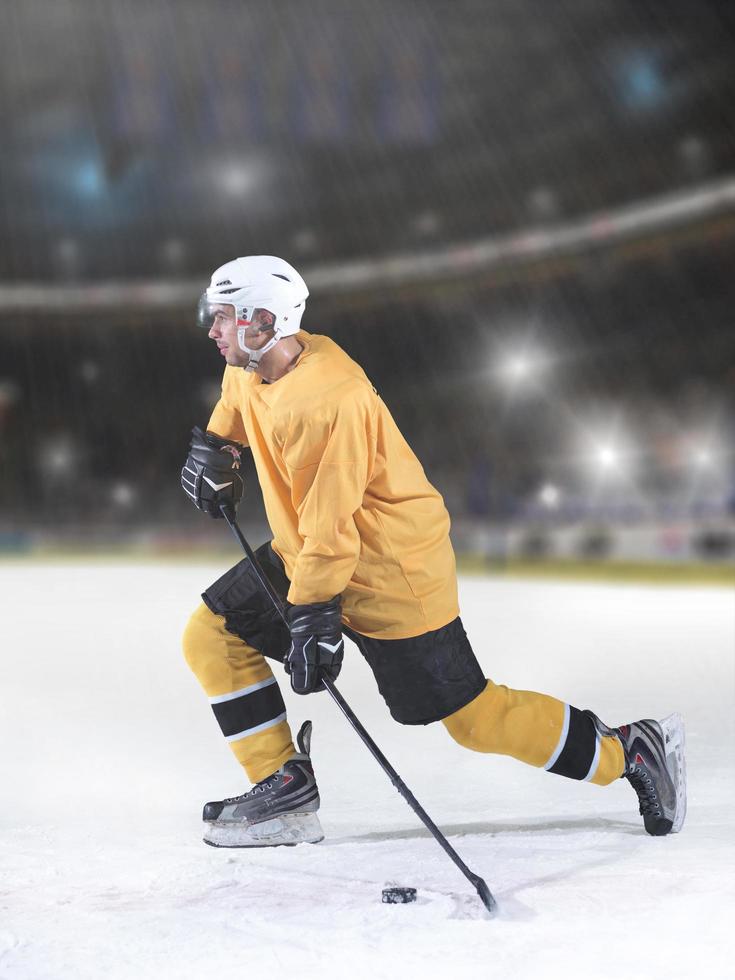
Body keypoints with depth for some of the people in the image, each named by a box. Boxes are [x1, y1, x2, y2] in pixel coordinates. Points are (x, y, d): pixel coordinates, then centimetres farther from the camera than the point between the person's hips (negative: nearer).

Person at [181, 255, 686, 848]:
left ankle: (632, 751, 12)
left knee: (469, 715, -3)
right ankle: (284, 788, 7)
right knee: (213, 636, 1)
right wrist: (215, 447, 13)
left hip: (391, 574, -9)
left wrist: (311, 617, -28)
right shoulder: (251, 372, -1)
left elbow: (330, 526, -30)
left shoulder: (327, 400, -30)